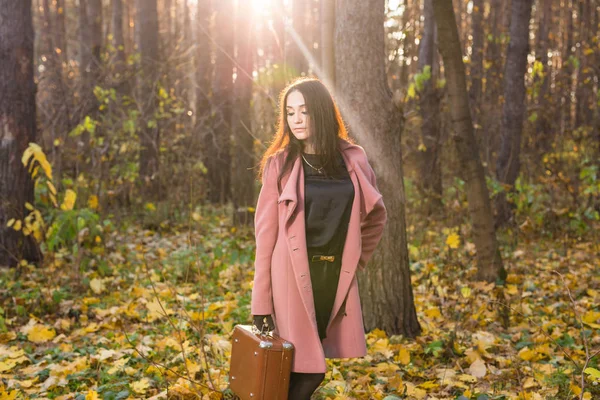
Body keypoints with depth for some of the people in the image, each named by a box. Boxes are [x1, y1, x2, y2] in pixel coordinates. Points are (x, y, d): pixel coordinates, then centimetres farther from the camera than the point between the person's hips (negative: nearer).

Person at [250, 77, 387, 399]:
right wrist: (261, 301, -7)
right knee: (307, 369, -3)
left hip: (337, 275, 3)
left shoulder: (353, 159, 4)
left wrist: (357, 258, 13)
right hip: (294, 274, -3)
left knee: (310, 366, 6)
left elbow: (376, 216, 18)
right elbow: (266, 232, -5)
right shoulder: (279, 164, -3)